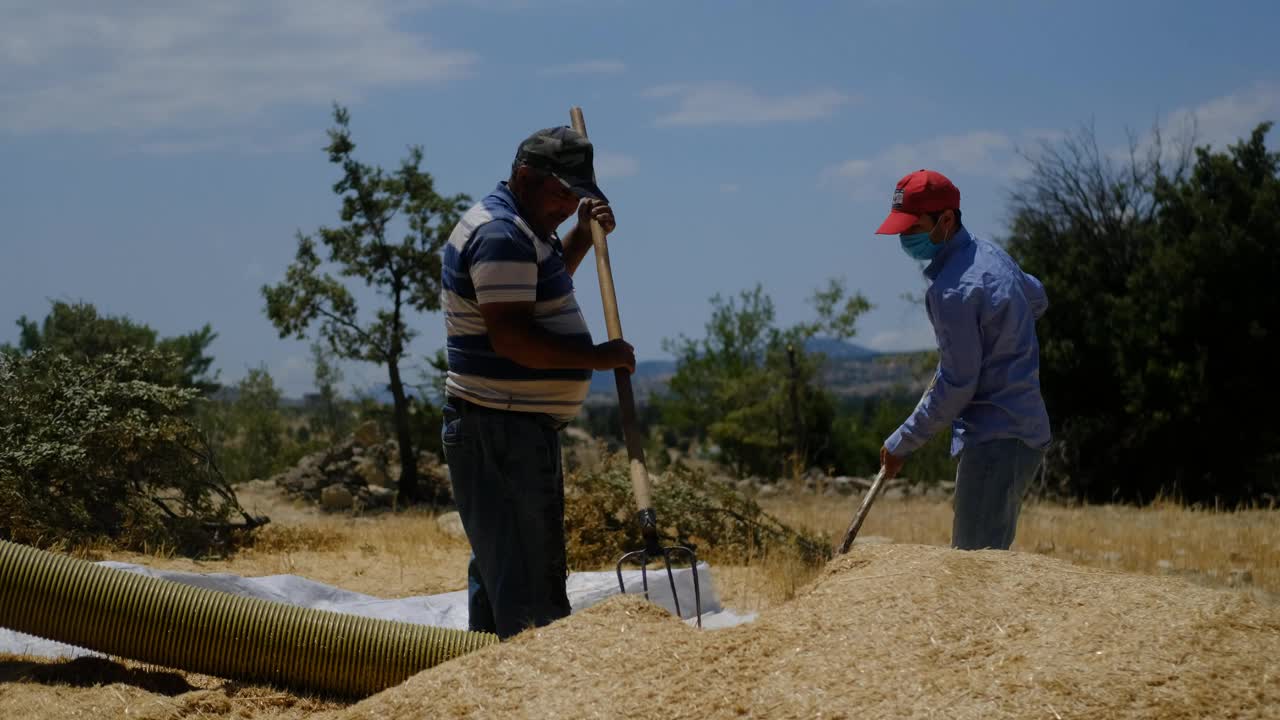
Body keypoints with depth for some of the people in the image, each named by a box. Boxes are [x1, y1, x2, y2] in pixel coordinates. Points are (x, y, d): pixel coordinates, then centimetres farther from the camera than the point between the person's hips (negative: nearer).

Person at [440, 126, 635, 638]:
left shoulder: (519, 229, 16)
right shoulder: (500, 236, -17)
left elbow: (546, 282, 35)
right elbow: (511, 336, -25)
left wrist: (584, 235, 18)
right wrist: (598, 357, -19)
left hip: (513, 428, 11)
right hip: (503, 430, -11)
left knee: (497, 566, 15)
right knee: (529, 577, -13)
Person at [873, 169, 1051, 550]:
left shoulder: (953, 289, -20)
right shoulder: (990, 254, 10)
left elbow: (957, 386, -18)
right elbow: (1037, 299, 29)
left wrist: (901, 443, -10)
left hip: (996, 442, -10)